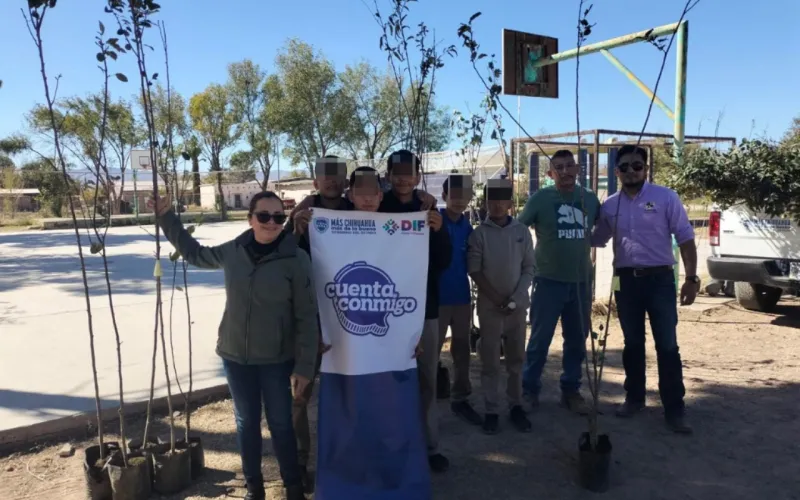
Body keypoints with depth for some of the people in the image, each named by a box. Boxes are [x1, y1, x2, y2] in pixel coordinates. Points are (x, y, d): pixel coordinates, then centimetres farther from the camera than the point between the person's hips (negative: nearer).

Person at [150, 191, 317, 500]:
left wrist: (304, 366, -13)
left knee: (281, 425, 10)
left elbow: (306, 317, -12)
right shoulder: (232, 252, -3)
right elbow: (194, 253, 18)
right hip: (235, 356, 4)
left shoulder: (296, 260, -14)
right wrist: (166, 217, 14)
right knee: (246, 423, 16)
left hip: (276, 360, -3)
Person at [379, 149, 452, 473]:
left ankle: (429, 444, 22)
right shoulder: (377, 210, -1)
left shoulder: (428, 211, 5)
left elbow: (444, 262, 0)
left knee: (426, 379, 9)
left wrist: (438, 231, -16)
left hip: (424, 307, 2)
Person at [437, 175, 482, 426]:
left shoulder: (467, 226, 6)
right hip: (437, 297, -5)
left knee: (462, 350, 13)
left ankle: (460, 398, 27)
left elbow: (470, 263, 14)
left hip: (463, 297, 5)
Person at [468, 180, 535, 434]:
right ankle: (491, 410, 11)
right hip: (489, 305, -2)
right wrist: (497, 298, -11)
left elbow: (529, 268, 3)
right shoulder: (479, 233, -3)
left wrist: (515, 298, -8)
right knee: (490, 359, 3)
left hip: (518, 304, 2)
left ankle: (516, 406, 21)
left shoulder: (522, 231, 2)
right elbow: (474, 270, -5)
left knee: (516, 358, 9)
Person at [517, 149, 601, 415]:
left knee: (577, 340, 12)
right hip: (549, 281, -4)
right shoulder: (540, 198, -7)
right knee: (540, 339, 3)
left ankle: (571, 391, 27)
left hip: (581, 281, 4)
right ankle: (530, 390, 18)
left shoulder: (590, 198, 4)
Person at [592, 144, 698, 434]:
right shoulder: (609, 206, 7)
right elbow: (595, 240, 18)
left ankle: (673, 409, 10)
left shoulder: (665, 197, -3)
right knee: (632, 343, 13)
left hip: (660, 278, -3)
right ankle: (635, 397, 28)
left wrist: (691, 278, -9)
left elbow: (685, 238, -3)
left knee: (667, 346, 0)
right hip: (626, 280, 3)